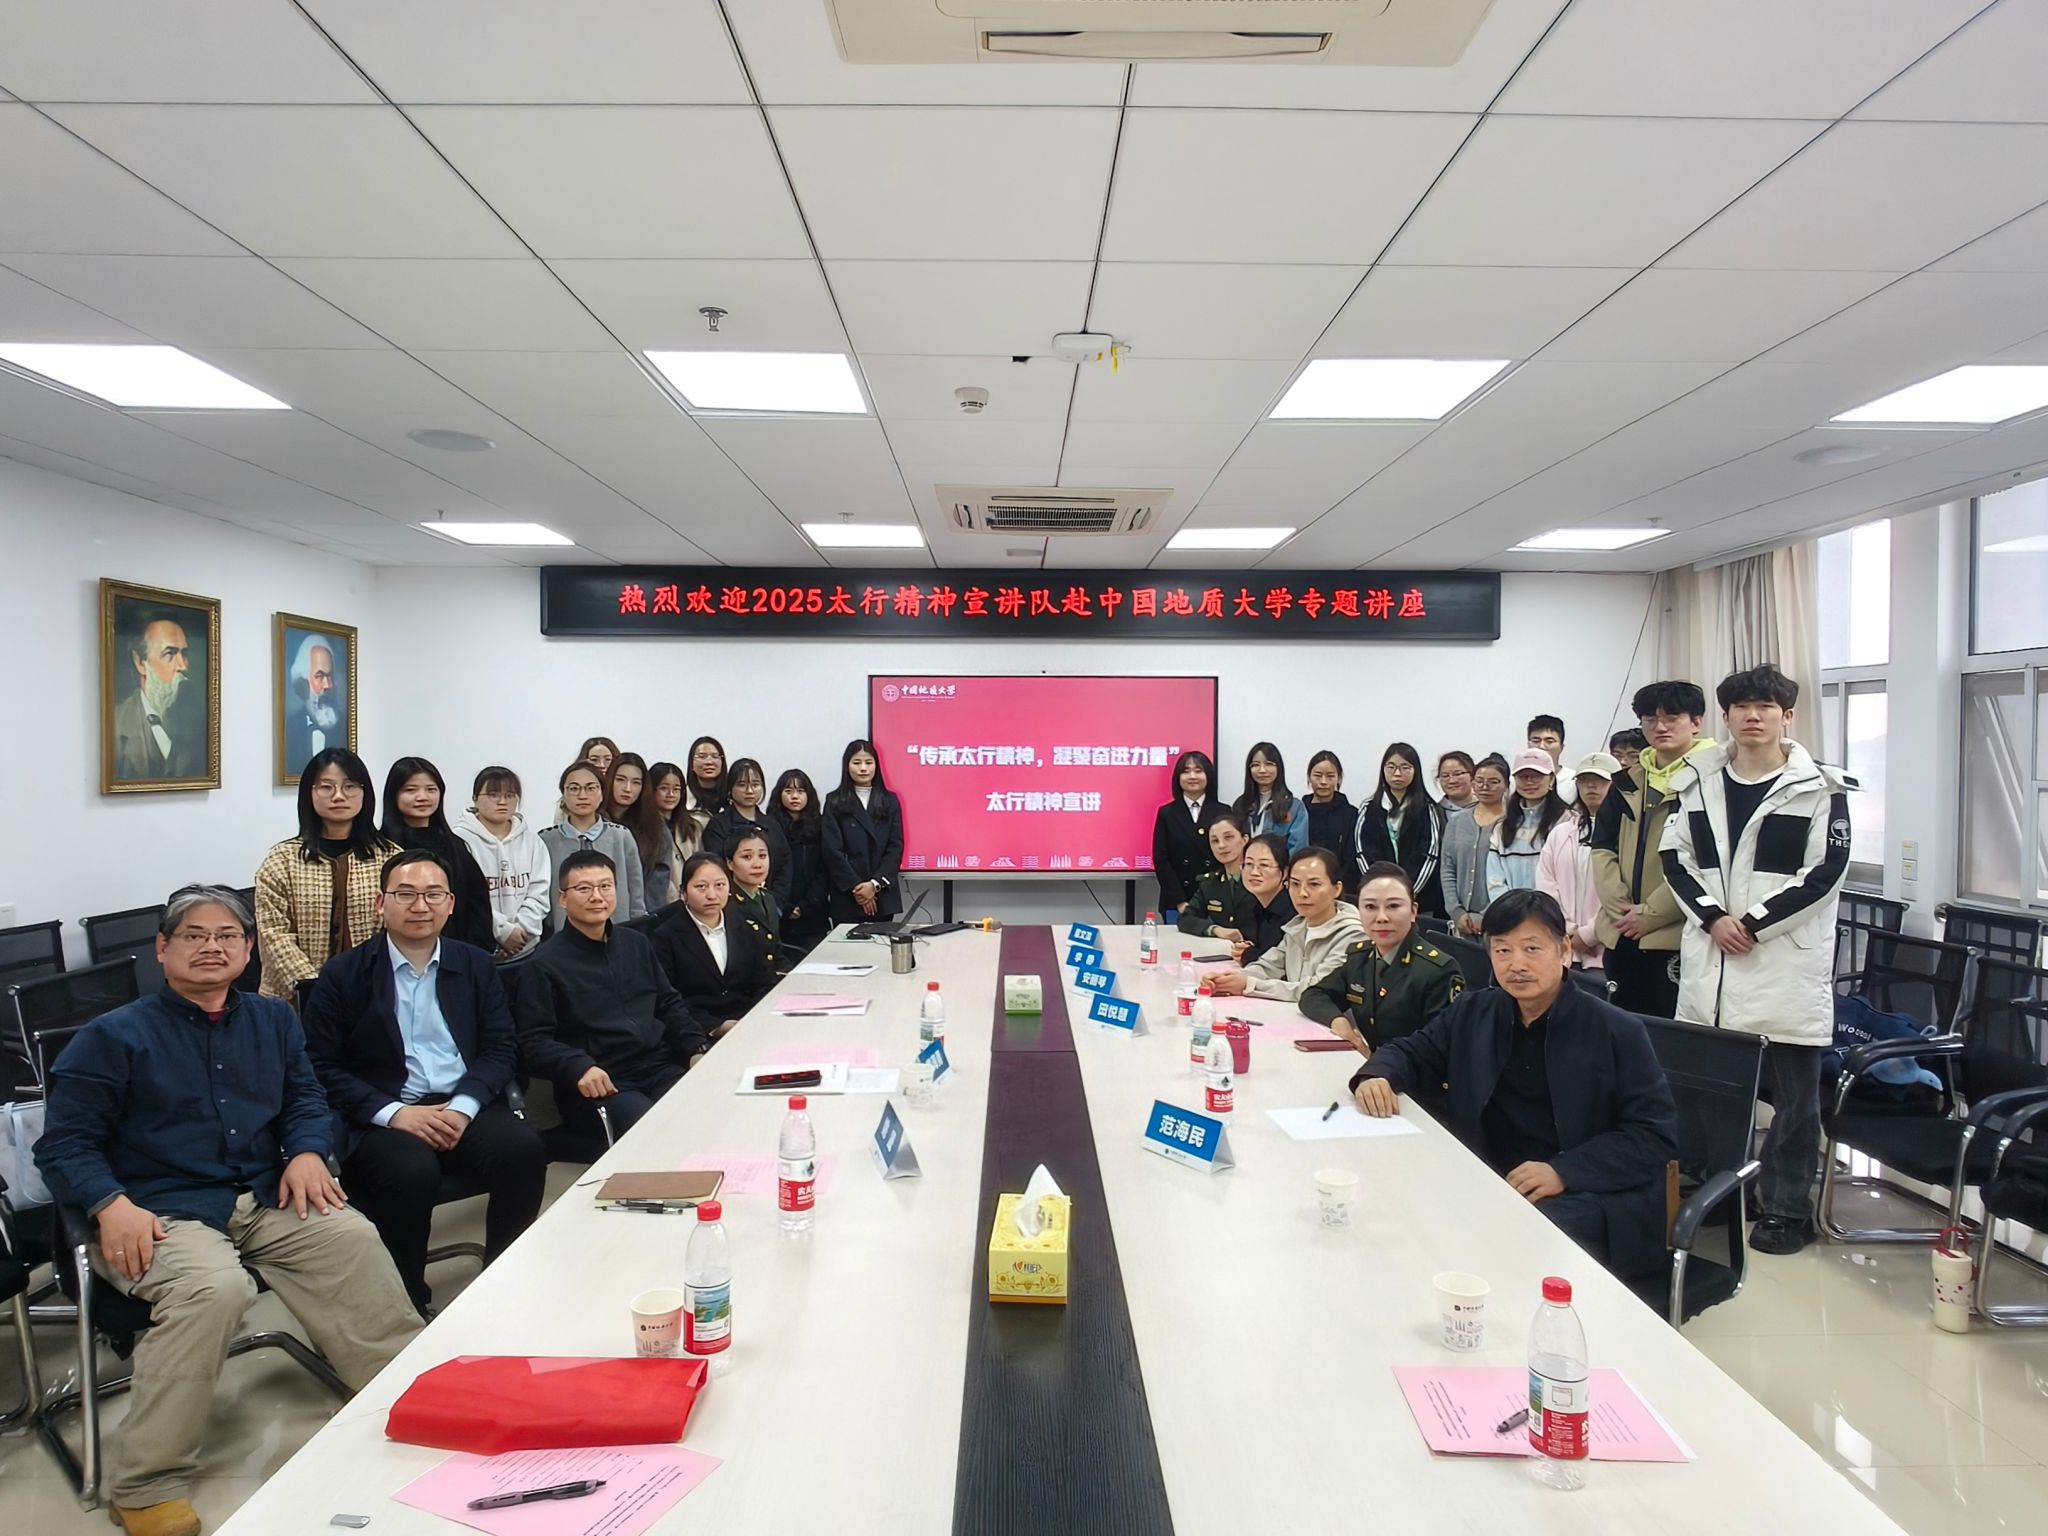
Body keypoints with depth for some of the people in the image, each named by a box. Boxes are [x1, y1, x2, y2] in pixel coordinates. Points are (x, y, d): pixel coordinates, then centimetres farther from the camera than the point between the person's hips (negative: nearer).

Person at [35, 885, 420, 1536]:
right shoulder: (112, 1037, 2)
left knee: (355, 1241, -24)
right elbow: (64, 1143, -2)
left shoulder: (274, 1020, 17)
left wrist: (307, 1152, -4)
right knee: (213, 1288, -34)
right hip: (162, 1212, -4)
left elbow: (305, 1098, 18)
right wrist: (111, 1205, -20)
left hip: (268, 1201, 4)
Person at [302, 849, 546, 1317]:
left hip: (462, 1108, 3)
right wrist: (393, 1112, -15)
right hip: (379, 1117, -2)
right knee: (411, 1170, -34)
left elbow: (500, 1048, 8)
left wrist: (463, 1107, -11)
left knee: (525, 1148, -26)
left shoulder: (476, 966, 12)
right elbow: (322, 1067, -2)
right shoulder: (343, 975, 4)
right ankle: (409, 1304, -10)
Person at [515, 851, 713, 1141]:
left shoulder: (637, 944, 19)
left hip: (661, 1069, 5)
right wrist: (579, 1068, -22)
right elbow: (533, 1042, -4)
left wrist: (696, 1049, 7)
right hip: (599, 1087, -5)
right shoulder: (545, 965, 1)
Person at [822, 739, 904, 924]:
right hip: (846, 898, -2)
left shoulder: (889, 801, 10)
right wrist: (856, 887, -11)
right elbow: (833, 851, -3)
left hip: (883, 897, 2)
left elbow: (896, 847, 3)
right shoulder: (834, 802, 4)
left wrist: (875, 884, -9)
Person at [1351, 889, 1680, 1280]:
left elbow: (1657, 1135, -6)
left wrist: (1565, 1172, -19)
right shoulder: (1472, 1013, 10)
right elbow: (1411, 1051, 20)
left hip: (1591, 1199, -4)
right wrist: (1377, 1076, -6)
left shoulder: (1617, 1031, -3)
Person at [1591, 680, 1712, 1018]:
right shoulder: (1628, 783, 15)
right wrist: (1621, 907, -4)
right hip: (1621, 936, 6)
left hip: (1676, 936, -6)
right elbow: (1602, 848, 10)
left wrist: (1649, 914, -12)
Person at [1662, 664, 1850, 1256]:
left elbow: (1827, 871, -8)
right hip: (1710, 956, 4)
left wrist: (1756, 923, -13)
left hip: (1787, 957, -4)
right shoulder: (1699, 779, 8)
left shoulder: (1818, 787, -3)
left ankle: (1788, 1208, 17)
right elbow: (1675, 856, 6)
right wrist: (1712, 917, -8)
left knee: (1793, 1091, 5)